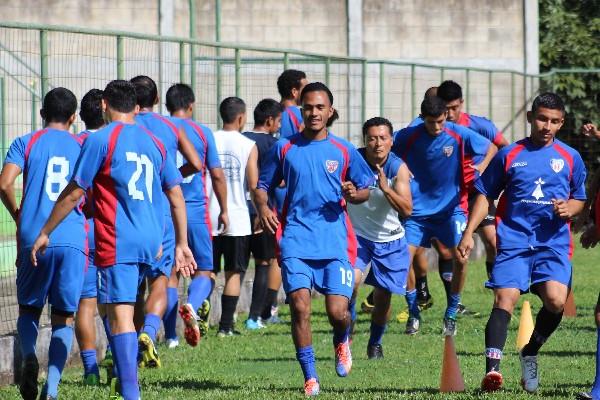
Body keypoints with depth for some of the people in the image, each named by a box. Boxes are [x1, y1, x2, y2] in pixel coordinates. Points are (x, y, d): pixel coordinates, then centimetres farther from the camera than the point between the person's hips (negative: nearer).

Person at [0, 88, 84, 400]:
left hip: (34, 240, -1)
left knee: (28, 309, 17)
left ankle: (29, 355, -13)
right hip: (73, 242, 1)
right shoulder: (82, 147, 12)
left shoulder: (25, 143, 6)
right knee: (64, 318, 6)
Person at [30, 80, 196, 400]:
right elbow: (176, 197, 15)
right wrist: (181, 244, 22)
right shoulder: (154, 143, 13)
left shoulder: (100, 140, -5)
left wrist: (44, 233, 5)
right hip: (151, 242, 6)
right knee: (120, 309, 21)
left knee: (120, 314, -10)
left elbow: (73, 194, -4)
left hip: (116, 242, -6)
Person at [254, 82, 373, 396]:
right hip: (296, 240, 0)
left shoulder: (344, 151, 7)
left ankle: (341, 341, 28)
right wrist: (263, 208, -8)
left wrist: (354, 194, -10)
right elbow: (262, 186, 13)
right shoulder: (285, 148, 7)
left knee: (337, 311, -9)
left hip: (335, 241, 0)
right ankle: (310, 377, -1)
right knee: (300, 305, -14)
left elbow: (365, 190, 14)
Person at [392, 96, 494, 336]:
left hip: (451, 206, -1)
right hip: (417, 208, 1)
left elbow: (491, 149, 5)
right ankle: (413, 314, 10)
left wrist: (480, 169, -12)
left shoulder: (460, 135, -10)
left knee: (460, 258, -16)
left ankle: (451, 315, 3)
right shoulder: (408, 137, -9)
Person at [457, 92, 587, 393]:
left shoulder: (570, 158, 12)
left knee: (555, 300, -19)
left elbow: (579, 199, 21)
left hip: (554, 242, 1)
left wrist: (569, 209, -3)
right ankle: (492, 368, -27)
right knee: (504, 299, -18)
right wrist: (468, 233, 3)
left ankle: (530, 354, 7)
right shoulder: (509, 155, 8)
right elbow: (485, 196, 12)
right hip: (513, 241, -1)